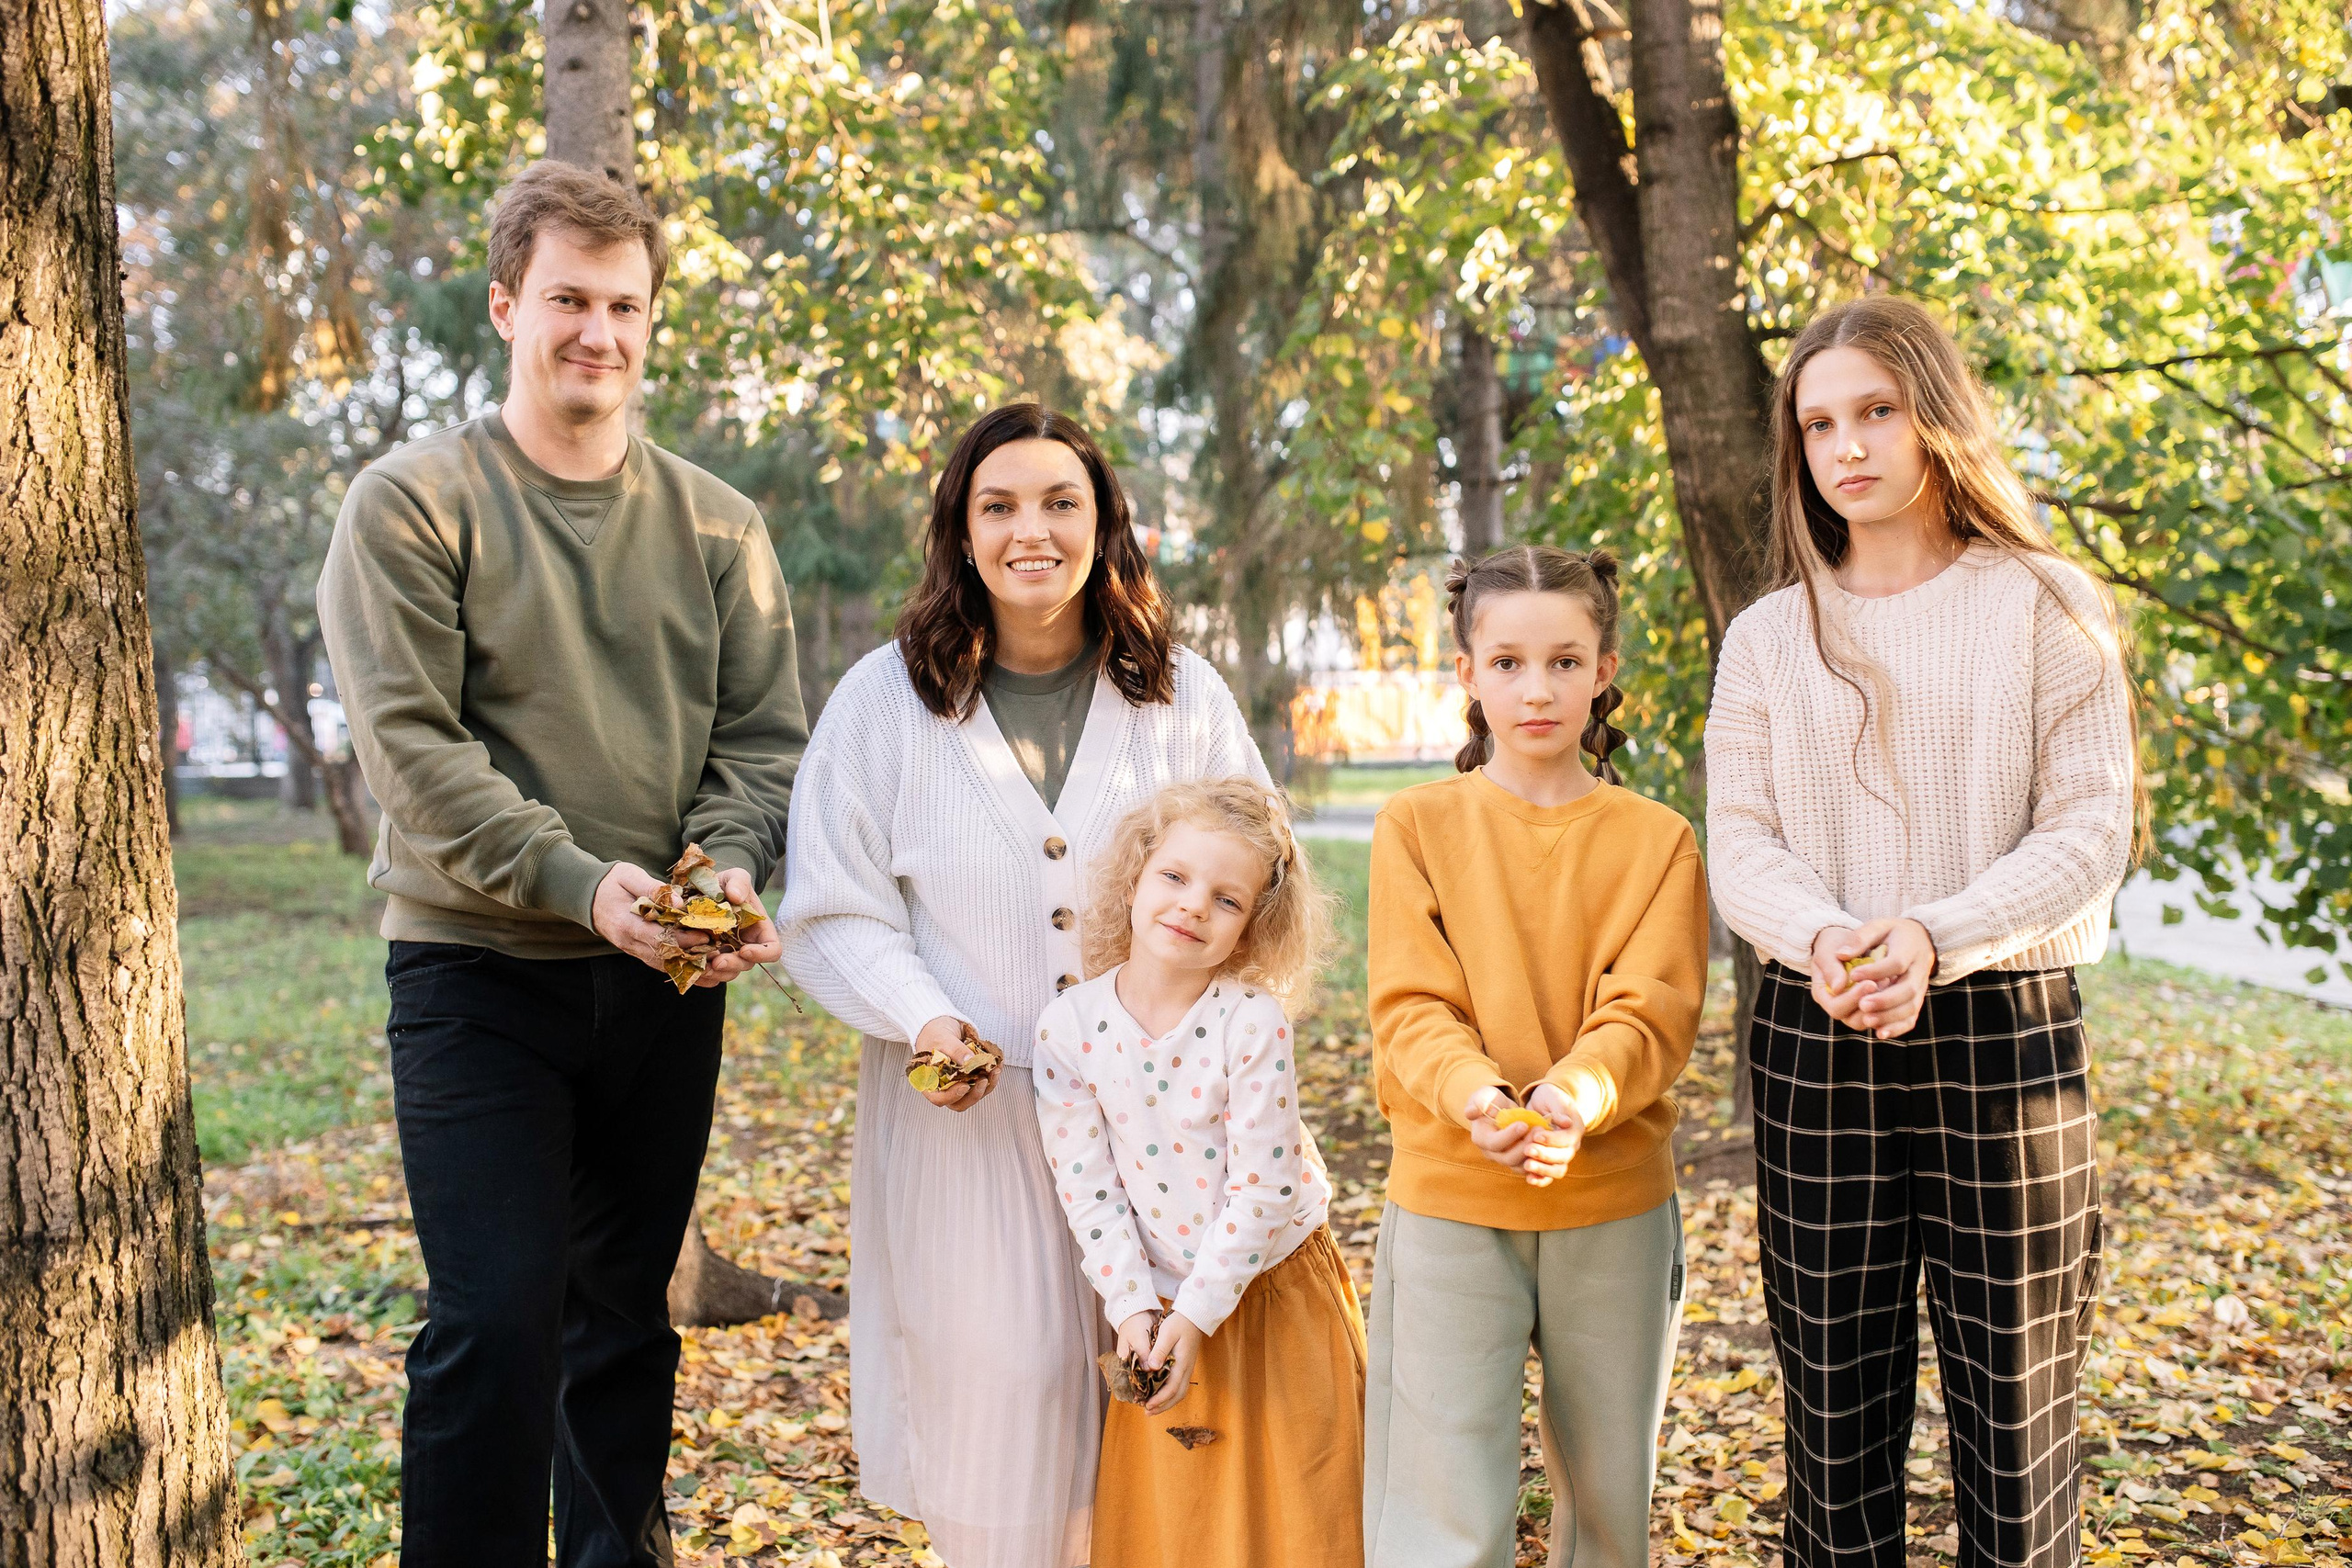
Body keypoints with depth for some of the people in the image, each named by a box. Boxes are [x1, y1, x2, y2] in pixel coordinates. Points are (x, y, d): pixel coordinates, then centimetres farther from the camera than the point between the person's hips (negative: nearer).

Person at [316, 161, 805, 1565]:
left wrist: (727, 869, -16)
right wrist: (578, 880, -22)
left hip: (668, 977, 4)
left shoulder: (716, 525, 8)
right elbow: (411, 742, -12)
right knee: (496, 1322, -8)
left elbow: (762, 735, 4)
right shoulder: (412, 504, -3)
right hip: (477, 971, -4)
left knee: (627, 1313, 15)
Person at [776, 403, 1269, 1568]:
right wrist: (926, 1021, -16)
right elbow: (832, 913, 1)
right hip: (969, 1117, -1)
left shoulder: (1184, 698, 6)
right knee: (991, 1394, 1)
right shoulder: (886, 698, 1)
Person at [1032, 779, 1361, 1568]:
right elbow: (1086, 1184, -7)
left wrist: (1199, 1311, -16)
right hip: (1159, 1297, 2)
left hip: (1273, 1290, -2)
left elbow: (1263, 1186, -17)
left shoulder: (1253, 1024, -20)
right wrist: (1132, 1304, -11)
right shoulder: (1068, 1026, -12)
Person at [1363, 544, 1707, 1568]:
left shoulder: (1656, 840, 4)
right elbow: (1410, 1010, -6)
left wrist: (1576, 1098, -27)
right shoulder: (1417, 826, 2)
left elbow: (1652, 1013, -6)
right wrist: (1476, 1095, -27)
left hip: (1616, 1210, 2)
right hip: (1448, 1203, -1)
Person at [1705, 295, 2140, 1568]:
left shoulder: (2045, 607, 3)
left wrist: (1934, 940, -19)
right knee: (1835, 1402, 7)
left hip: (2004, 1034, -1)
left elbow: (2090, 831, -4)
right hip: (1817, 1046, 2)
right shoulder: (1769, 637, 9)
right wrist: (1825, 942, -18)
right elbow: (1741, 846, 2)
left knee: (2016, 1404, 4)